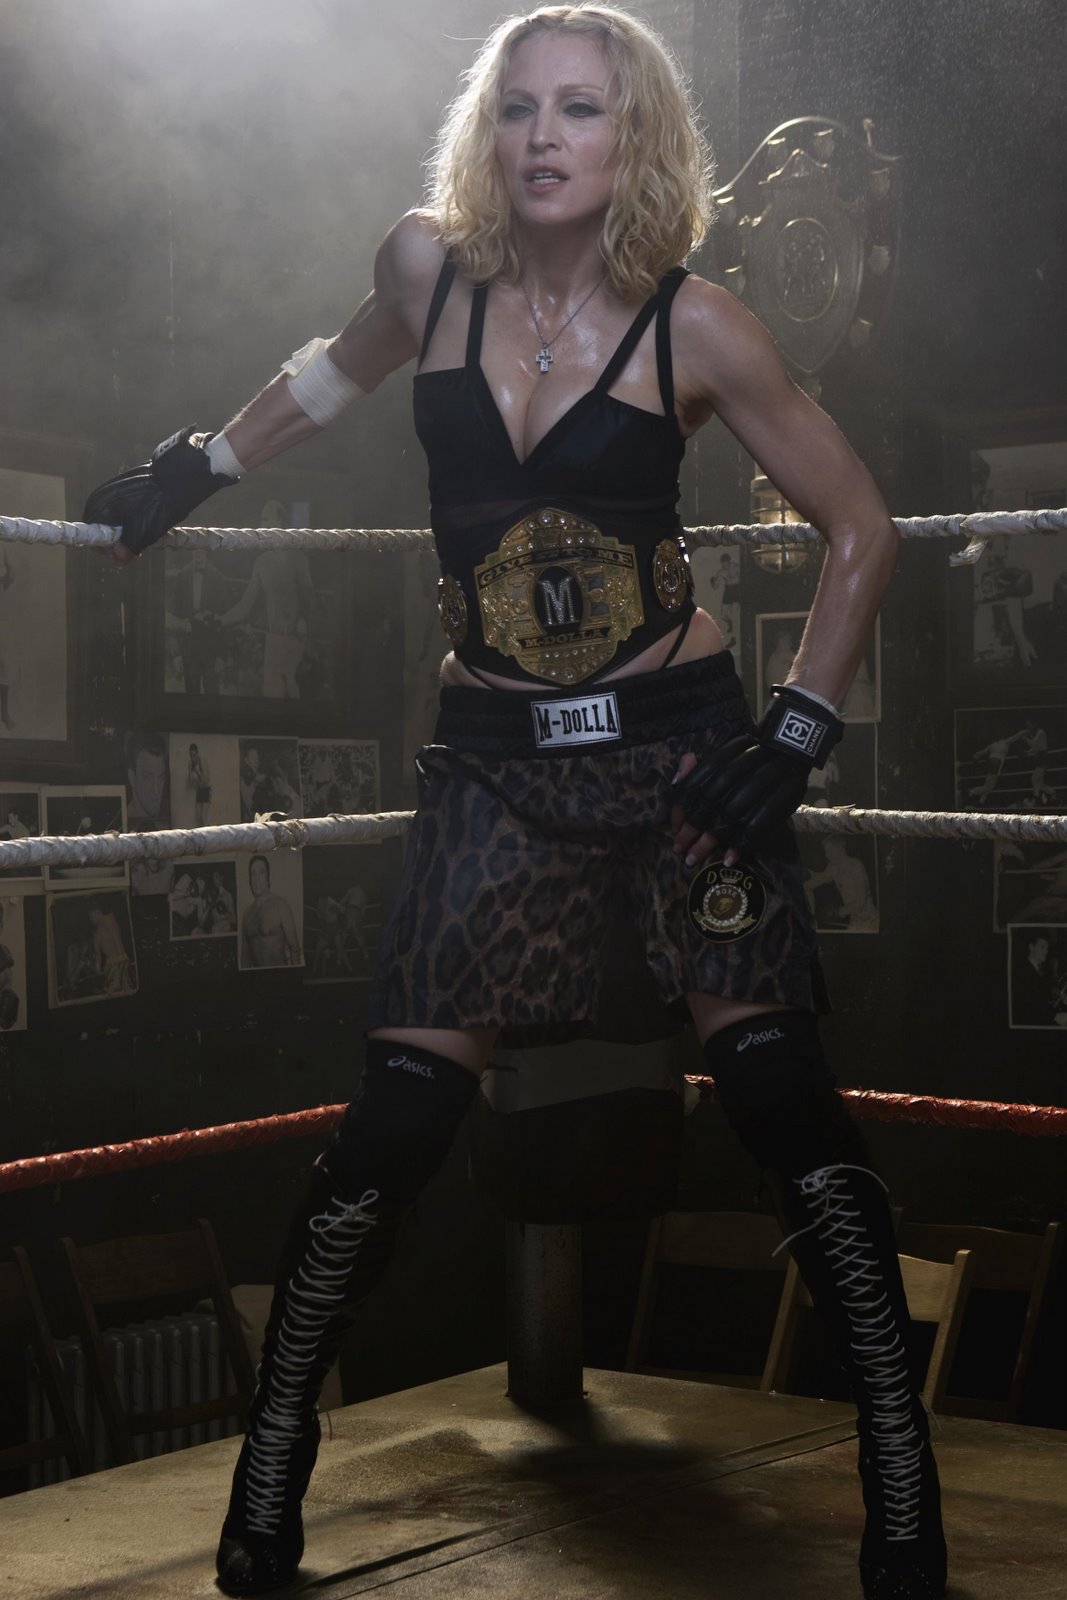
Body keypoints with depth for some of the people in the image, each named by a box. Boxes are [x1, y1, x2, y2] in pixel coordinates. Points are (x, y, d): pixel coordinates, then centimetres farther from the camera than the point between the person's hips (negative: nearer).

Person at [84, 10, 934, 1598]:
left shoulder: (694, 324, -7)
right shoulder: (430, 268, 1)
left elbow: (861, 532, 1)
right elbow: (351, 357, 26)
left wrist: (798, 735, -5)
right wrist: (200, 466, 31)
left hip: (680, 748, -2)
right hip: (497, 762, 2)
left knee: (783, 1096, -6)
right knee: (398, 1120, -4)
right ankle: (271, 1468, 11)